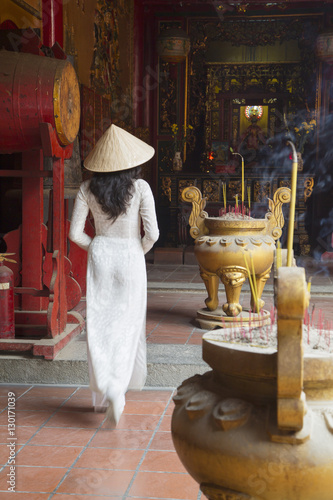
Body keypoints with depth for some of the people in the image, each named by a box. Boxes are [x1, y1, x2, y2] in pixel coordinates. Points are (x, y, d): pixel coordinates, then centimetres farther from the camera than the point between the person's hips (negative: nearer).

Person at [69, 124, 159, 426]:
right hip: (130, 259, -2)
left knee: (98, 326, 9)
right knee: (127, 327, 10)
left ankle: (102, 394, 14)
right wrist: (140, 251, 7)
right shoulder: (140, 188, -9)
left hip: (99, 257, 2)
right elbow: (152, 233, -12)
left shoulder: (88, 189, -3)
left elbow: (75, 233, -3)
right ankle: (117, 388, 0)